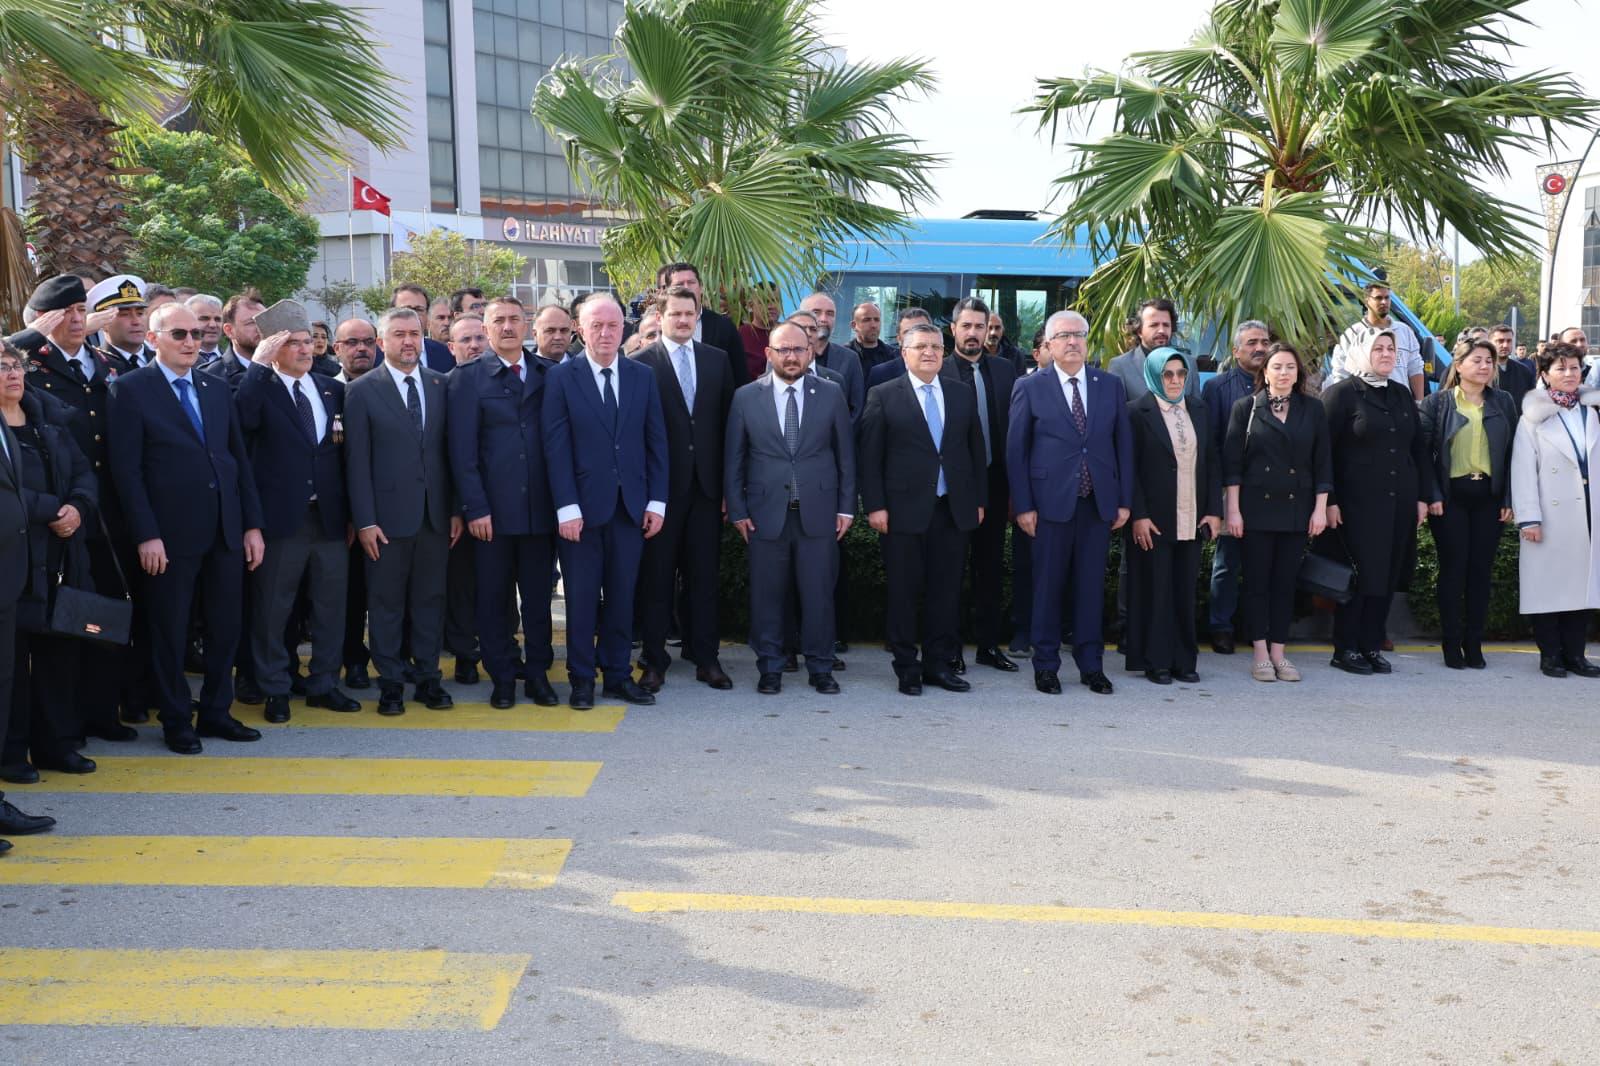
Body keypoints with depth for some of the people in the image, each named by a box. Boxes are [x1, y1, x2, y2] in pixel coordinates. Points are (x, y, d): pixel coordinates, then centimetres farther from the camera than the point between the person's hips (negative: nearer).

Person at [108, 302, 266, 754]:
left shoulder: (217, 389, 13)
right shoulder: (132, 389, -4)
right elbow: (126, 467, -9)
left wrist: (252, 524, 7)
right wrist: (146, 535, -15)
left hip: (226, 530, 5)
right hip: (171, 533, -5)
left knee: (227, 627, 10)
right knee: (170, 632, 6)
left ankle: (216, 712, 25)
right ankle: (176, 722, 19)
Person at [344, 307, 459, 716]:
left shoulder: (441, 385, 7)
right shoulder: (362, 391, -2)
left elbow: (451, 451, 8)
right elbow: (356, 461, -4)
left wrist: (456, 509, 4)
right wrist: (364, 520, -9)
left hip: (435, 513, 3)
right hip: (388, 515, -3)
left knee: (430, 599, 10)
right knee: (386, 602, 5)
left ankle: (428, 678, 20)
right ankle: (391, 683, 15)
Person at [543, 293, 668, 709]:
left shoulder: (643, 376, 8)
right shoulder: (561, 377, -1)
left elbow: (656, 442, 7)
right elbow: (556, 447, -6)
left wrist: (657, 501, 1)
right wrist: (566, 507, -12)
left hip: (631, 506, 3)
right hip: (582, 507, -2)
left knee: (622, 595, 8)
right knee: (581, 597, 5)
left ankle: (618, 674, 19)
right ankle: (581, 679, 16)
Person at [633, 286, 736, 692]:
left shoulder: (717, 360, 9)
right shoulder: (642, 362, -3)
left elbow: (726, 421, 8)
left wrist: (727, 482, 3)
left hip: (706, 484, 3)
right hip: (661, 485, -3)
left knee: (704, 575, 9)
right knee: (656, 577, 5)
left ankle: (706, 658, 17)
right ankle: (654, 660, 14)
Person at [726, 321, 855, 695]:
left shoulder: (831, 394, 5)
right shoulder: (746, 397, 3)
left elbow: (845, 455, 7)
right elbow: (733, 458, 5)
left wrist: (846, 507, 3)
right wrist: (737, 511, 0)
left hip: (818, 513, 0)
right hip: (766, 513, 0)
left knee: (818, 594, 3)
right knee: (767, 595, 5)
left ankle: (821, 668, 16)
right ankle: (770, 668, 17)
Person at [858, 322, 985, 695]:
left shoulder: (964, 393, 11)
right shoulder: (883, 396, 0)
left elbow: (976, 449, 13)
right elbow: (870, 455, -2)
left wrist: (979, 499, 8)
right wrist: (875, 505, -8)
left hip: (954, 509, 3)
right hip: (904, 508, -3)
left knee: (946, 591, 7)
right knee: (904, 591, 2)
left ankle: (939, 664, 17)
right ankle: (907, 668, 12)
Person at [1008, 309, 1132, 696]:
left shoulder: (1111, 385, 9)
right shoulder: (1030, 388, 0)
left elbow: (1123, 444, 9)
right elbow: (1016, 450, -1)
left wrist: (1125, 501, 4)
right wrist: (1023, 505, -7)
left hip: (1099, 503, 3)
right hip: (1051, 502, -2)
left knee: (1091, 585, 8)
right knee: (1048, 585, 4)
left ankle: (1091, 664, 17)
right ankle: (1046, 665, 14)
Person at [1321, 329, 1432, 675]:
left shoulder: (1402, 395, 15)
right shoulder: (1341, 393, -3)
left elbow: (1419, 448, 18)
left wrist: (1423, 496, 10)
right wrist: (1329, 501, -13)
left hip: (1399, 503, 6)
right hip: (1357, 503, -5)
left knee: (1388, 576, 6)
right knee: (1358, 575, -3)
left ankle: (1372, 646, 14)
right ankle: (1346, 649, 6)